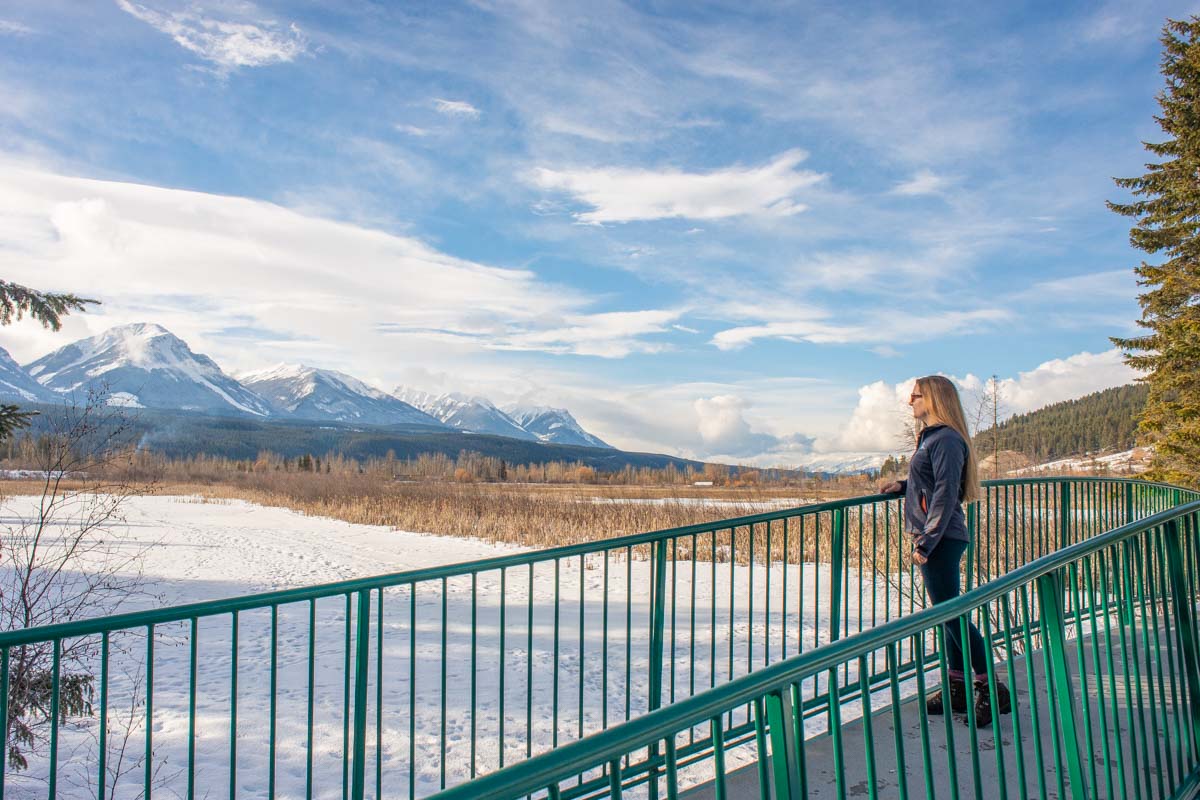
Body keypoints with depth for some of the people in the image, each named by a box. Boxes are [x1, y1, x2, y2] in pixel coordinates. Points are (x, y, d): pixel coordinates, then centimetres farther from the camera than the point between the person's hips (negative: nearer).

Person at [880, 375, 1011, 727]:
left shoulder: (946, 439, -14)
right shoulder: (931, 437, 16)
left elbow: (946, 493, -20)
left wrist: (926, 541, -21)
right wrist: (902, 486, 12)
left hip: (941, 539, -10)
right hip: (936, 539, 10)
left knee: (951, 613, -5)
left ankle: (991, 690, 4)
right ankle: (958, 688, 22)